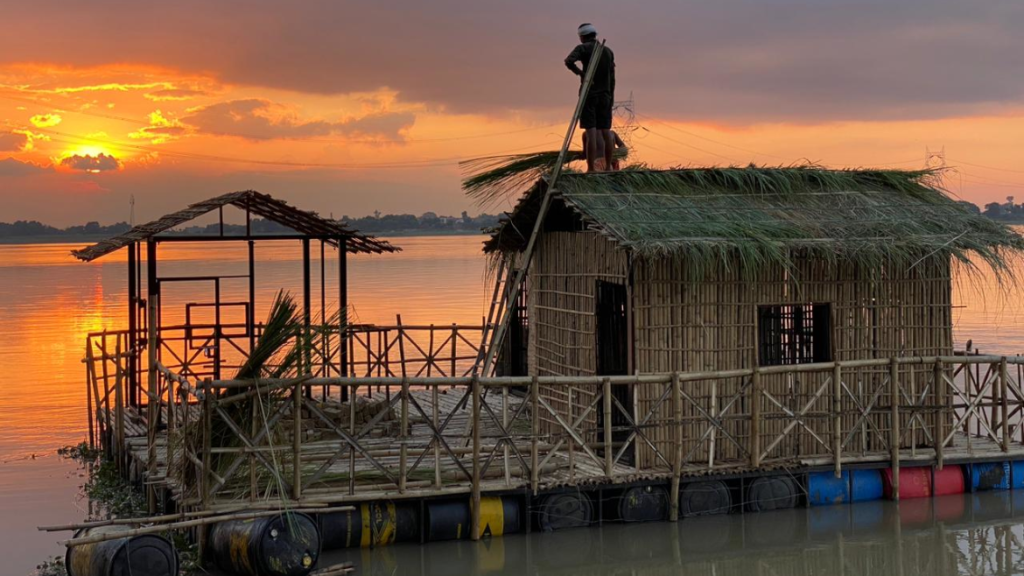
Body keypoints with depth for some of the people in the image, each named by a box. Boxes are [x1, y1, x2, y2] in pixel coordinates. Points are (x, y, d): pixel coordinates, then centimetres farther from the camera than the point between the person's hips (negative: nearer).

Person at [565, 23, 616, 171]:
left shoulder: (583, 48, -2)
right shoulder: (608, 51, 14)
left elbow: (568, 61, -22)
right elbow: (612, 77, 13)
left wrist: (580, 73, -11)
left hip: (589, 94, -5)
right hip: (605, 95, 5)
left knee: (591, 131, -9)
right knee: (606, 131, 7)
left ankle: (591, 169, -13)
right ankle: (608, 168, 7)